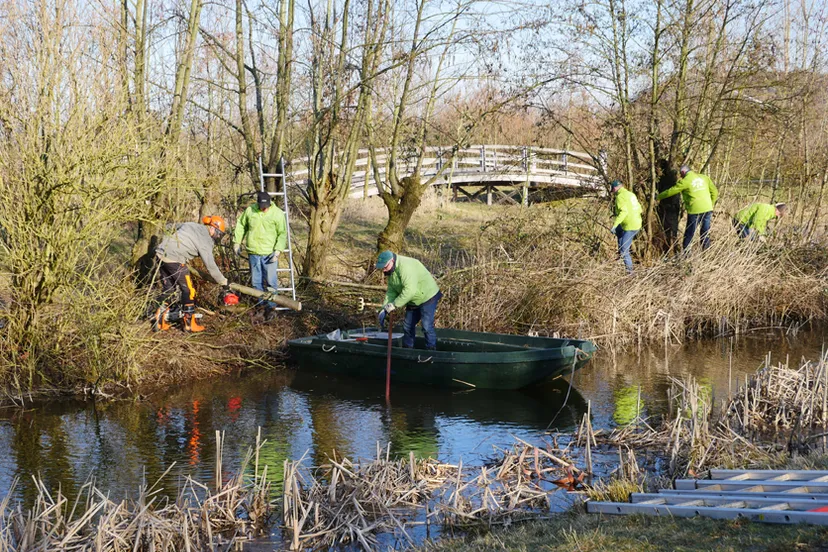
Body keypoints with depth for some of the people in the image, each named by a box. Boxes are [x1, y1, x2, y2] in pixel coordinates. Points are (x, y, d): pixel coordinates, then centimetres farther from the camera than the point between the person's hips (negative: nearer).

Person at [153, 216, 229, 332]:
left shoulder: (190, 225, 16)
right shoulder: (205, 240, -7)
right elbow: (210, 266, -8)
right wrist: (223, 282, 0)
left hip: (161, 253, 8)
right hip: (175, 260, -8)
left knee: (168, 288, 18)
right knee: (188, 290, 3)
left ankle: (160, 321, 20)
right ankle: (189, 324, 7)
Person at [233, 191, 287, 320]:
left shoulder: (277, 213, -7)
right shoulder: (250, 211, 2)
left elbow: (282, 234, -6)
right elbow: (241, 225, 16)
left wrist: (278, 250, -15)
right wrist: (237, 241, 14)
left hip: (269, 254, -3)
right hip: (253, 253, 4)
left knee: (271, 280, -6)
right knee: (256, 281, 9)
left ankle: (271, 306, 3)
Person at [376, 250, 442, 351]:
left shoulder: (405, 267, -31)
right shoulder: (391, 271, 1)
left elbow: (410, 290, -37)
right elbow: (391, 291, 2)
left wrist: (394, 305, -31)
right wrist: (384, 309, -10)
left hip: (427, 297, -10)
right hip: (413, 301, 10)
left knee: (427, 326, -14)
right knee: (407, 326, 13)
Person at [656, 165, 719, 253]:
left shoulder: (685, 181, -7)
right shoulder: (704, 178, 8)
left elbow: (671, 191, 0)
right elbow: (714, 192, 9)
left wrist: (658, 197, 13)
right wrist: (711, 205, 19)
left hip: (695, 210, -5)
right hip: (707, 209, 5)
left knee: (689, 234, 6)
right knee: (705, 233, 13)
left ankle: (686, 253, 8)